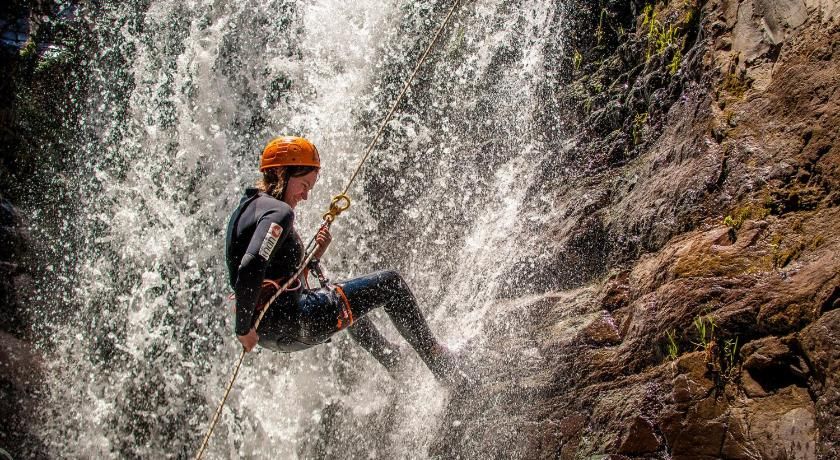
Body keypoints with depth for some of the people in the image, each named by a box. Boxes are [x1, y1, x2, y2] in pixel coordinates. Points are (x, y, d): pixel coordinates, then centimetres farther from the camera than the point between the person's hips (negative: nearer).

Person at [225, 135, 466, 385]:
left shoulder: (248, 208, 15)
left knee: (347, 295, 38)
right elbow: (250, 269, -31)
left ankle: (390, 359, 49)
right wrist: (244, 328, -23)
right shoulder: (278, 212, -16)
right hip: (290, 323, -11)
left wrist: (313, 255, 7)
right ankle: (436, 358, 13)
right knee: (389, 282, 0)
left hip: (269, 332, 11)